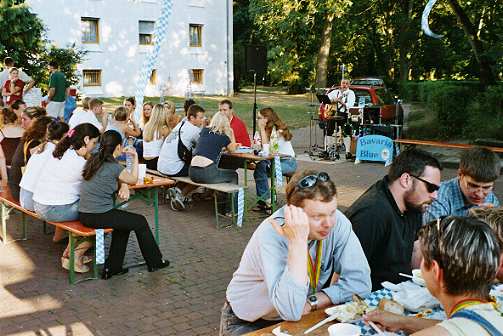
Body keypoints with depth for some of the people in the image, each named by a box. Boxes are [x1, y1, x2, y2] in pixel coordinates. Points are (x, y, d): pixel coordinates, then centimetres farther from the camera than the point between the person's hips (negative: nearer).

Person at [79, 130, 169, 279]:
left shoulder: (93, 160, 9)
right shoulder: (114, 166, -15)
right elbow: (133, 179, 4)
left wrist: (124, 186, -1)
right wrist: (135, 157, 11)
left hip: (84, 215, 8)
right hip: (99, 216, -8)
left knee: (124, 222, 28)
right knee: (140, 222, 10)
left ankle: (112, 267, 28)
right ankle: (155, 262, 26)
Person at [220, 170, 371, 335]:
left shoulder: (338, 222, -16)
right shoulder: (272, 234, -30)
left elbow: (360, 281, -15)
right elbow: (290, 311, -38)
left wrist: (312, 302, -21)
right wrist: (298, 242, -41)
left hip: (299, 316, 4)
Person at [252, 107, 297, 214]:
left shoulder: (279, 131, -16)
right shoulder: (269, 130, 9)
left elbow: (267, 150, -26)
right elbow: (265, 150, 4)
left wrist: (262, 129, -22)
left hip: (289, 162, -8)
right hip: (276, 160, 8)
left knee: (261, 166, -27)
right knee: (258, 167, -20)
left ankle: (264, 200, -14)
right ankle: (263, 201, -15)